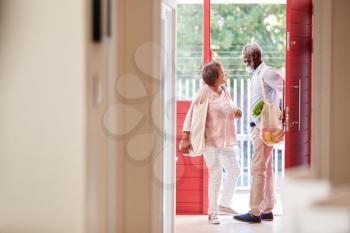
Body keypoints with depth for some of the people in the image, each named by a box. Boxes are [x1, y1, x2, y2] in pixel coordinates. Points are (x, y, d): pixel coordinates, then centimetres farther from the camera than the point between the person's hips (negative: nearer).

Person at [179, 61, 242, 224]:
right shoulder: (204, 92, -14)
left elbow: (229, 110, 22)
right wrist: (185, 138, -19)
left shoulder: (224, 90, 8)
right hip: (210, 140, -8)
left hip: (225, 141, 8)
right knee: (216, 175, -4)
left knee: (234, 170, 12)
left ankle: (225, 204, 28)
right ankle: (212, 212, 8)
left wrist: (236, 111, -3)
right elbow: (191, 115, -14)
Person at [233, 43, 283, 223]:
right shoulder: (256, 75, 18)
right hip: (258, 127, 10)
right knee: (266, 169, 11)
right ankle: (267, 210, 16)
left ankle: (255, 212, -6)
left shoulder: (266, 73, -12)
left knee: (257, 169, -9)